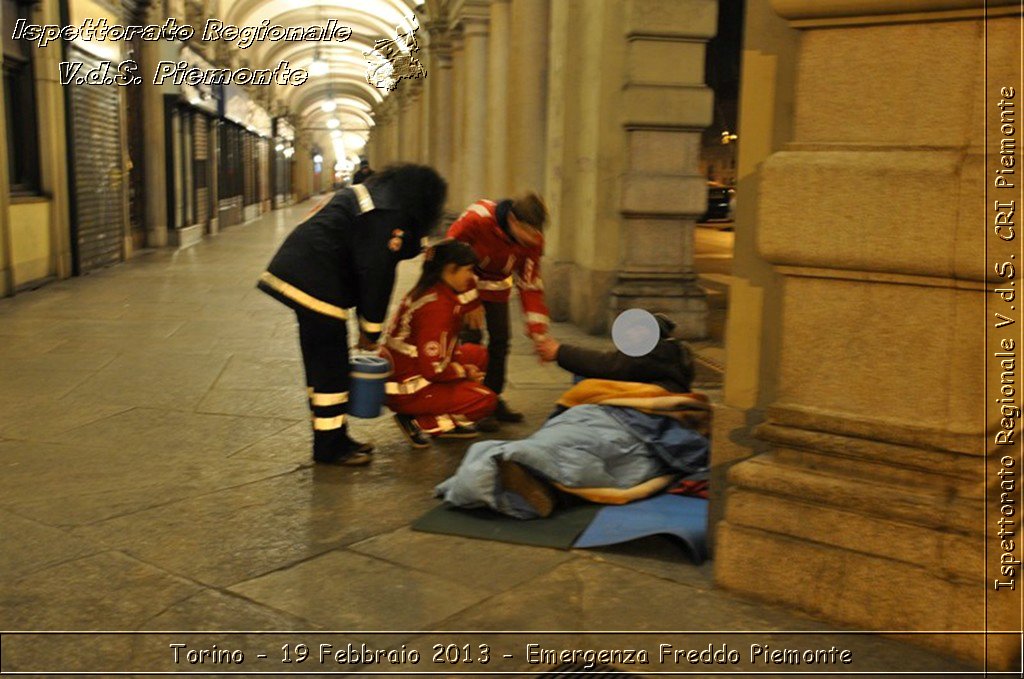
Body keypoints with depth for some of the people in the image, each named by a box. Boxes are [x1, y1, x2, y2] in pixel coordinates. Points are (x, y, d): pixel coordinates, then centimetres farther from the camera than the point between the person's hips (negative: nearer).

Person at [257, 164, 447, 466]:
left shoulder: (374, 193, 18)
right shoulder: (390, 214, -14)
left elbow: (366, 264, 19)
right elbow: (377, 274, -15)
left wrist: (366, 322, 17)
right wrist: (371, 329, -5)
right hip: (315, 280, -11)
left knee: (320, 362, 16)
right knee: (331, 365, -2)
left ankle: (331, 438, 26)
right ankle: (330, 446, 7)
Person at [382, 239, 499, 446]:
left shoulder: (429, 290, 3)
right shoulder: (436, 307, -24)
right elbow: (433, 369, -23)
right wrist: (465, 372, -7)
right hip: (407, 389, -10)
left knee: (478, 354, 16)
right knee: (487, 400, -4)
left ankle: (448, 423, 11)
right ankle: (418, 422, -6)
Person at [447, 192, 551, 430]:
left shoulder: (532, 242, -20)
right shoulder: (477, 219, -35)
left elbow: (530, 285, -15)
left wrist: (538, 332, -21)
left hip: (496, 286, 5)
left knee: (500, 341, 4)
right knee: (471, 339, -14)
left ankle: (493, 400, 19)